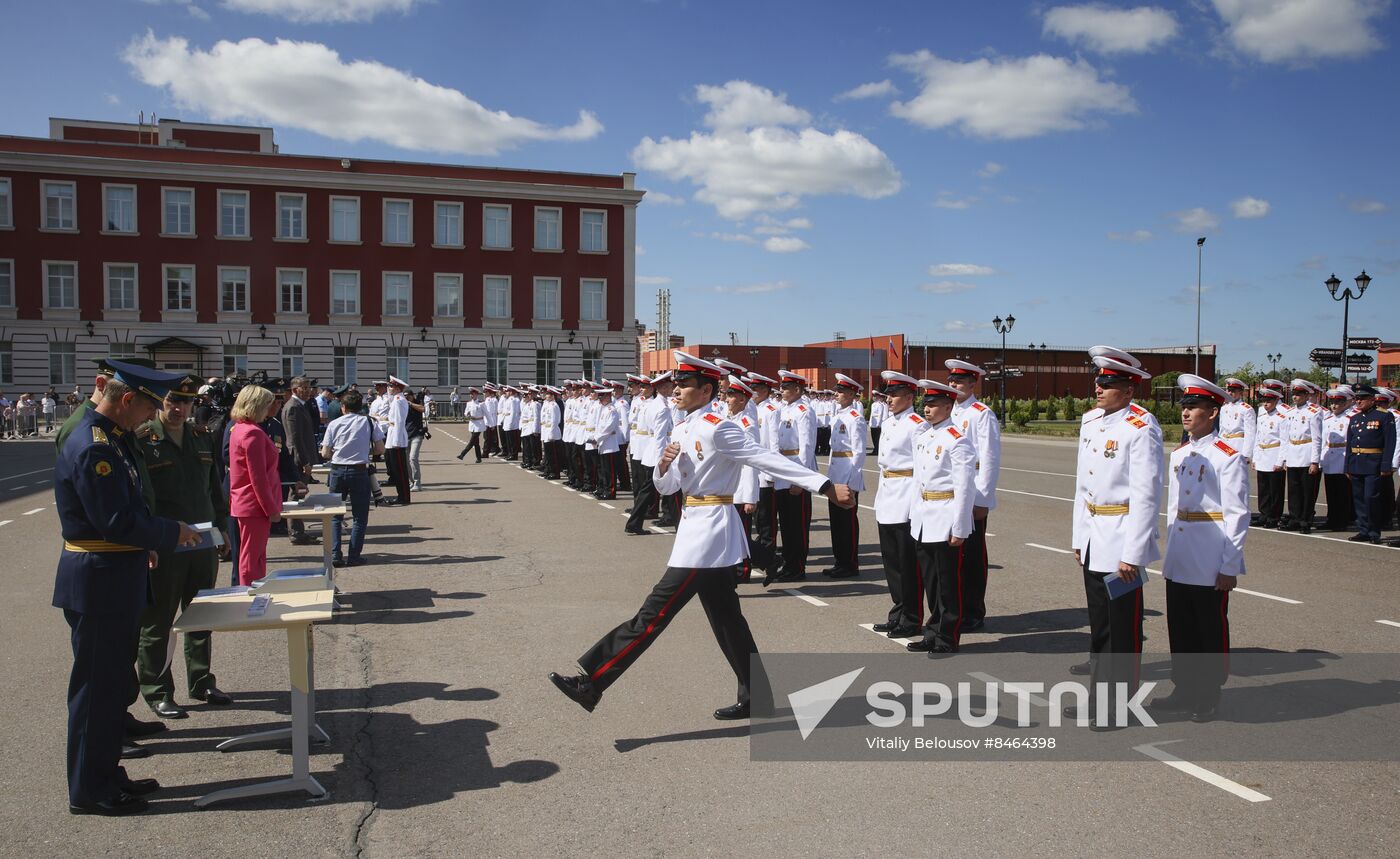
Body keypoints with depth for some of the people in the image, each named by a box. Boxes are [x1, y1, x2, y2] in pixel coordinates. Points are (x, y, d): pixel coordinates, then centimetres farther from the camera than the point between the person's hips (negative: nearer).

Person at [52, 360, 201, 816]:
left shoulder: (110, 438, 10)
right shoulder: (92, 448, -22)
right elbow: (118, 521, -24)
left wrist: (142, 544, 12)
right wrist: (172, 533, -12)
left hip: (114, 578, 10)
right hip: (99, 583, -10)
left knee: (112, 683, 18)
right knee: (98, 685, 2)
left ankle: (106, 774, 31)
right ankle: (89, 791, 15)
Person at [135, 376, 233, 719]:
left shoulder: (202, 438, 9)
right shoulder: (140, 440, -9)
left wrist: (221, 526, 13)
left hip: (204, 543, 6)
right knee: (157, 623, 5)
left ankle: (201, 682, 29)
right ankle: (157, 692, 18)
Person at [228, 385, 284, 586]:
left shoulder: (238, 428, 11)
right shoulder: (253, 433, -19)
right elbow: (258, 477, -21)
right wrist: (272, 509, -16)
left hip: (243, 503, 10)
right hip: (255, 505, -10)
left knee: (256, 557, 19)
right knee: (252, 560, 0)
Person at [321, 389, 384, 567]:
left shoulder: (334, 424, 1)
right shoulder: (370, 422, -2)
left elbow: (325, 454, 0)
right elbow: (380, 449, -2)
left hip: (337, 471, 2)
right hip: (359, 471, -1)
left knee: (335, 515, 13)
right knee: (359, 517, 7)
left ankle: (335, 555, 6)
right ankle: (354, 556, 4)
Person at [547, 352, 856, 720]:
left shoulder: (718, 429, -16)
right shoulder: (682, 430, 11)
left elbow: (770, 460, -19)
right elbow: (666, 488, 14)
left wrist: (826, 486, -23)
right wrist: (663, 465, -9)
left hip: (709, 531, -10)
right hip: (697, 528, 10)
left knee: (655, 613, -6)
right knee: (727, 620, 16)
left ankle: (592, 683, -1)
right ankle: (756, 698, 26)